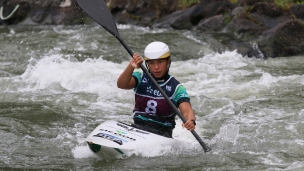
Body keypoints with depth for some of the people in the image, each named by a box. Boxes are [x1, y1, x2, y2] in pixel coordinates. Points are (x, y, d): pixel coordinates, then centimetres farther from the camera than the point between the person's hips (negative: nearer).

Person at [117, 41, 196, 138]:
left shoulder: (176, 88, 0)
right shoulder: (141, 78, 7)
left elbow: (187, 110, -14)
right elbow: (121, 85, -12)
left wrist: (191, 121, -39)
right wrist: (131, 67, -32)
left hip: (162, 133, -2)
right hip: (138, 128, 2)